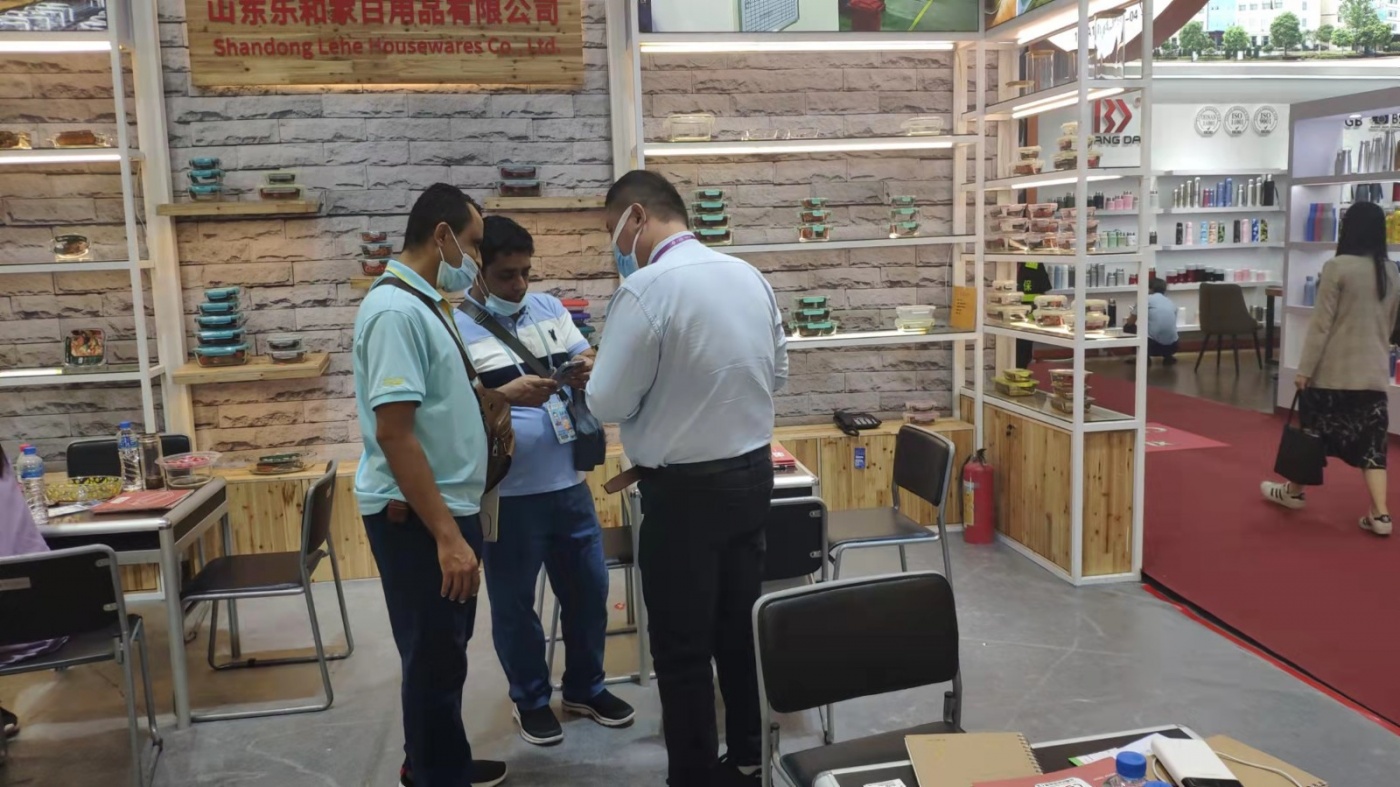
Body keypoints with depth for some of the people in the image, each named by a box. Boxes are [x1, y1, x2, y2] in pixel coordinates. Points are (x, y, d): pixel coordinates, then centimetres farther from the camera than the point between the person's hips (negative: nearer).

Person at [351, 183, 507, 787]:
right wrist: (446, 535, -27)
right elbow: (394, 433, -26)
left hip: (446, 503, 10)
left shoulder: (425, 303, 11)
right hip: (415, 516, -10)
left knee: (446, 650, 22)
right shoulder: (397, 310, -20)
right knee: (433, 657, 4)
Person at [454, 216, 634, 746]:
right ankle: (530, 700, 32)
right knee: (514, 603, 11)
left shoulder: (549, 308, 7)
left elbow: (590, 363, 12)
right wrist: (506, 396, -30)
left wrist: (589, 372, -12)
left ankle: (585, 688, 38)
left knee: (589, 589, 17)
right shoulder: (454, 328, -10)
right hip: (506, 496, -5)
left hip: (569, 484, 6)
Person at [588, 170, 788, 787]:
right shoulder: (749, 276, 3)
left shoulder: (646, 289, -18)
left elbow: (609, 404, -14)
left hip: (685, 489, -7)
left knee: (682, 646, 8)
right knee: (740, 626, 19)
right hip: (753, 472, 7)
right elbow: (776, 374, 14)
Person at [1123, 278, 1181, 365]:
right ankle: (1168, 357, 19)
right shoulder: (1171, 303, 21)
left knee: (1128, 327, 19)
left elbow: (1130, 322, 13)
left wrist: (1126, 323, 38)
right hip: (1171, 346, 6)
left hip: (1152, 344, -6)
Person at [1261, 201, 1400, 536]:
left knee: (1313, 433, 11)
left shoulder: (1338, 267, -12)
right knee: (1371, 441, 5)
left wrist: (1305, 368, -10)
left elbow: (1321, 323, -13)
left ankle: (1294, 492, 26)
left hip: (1333, 370, -5)